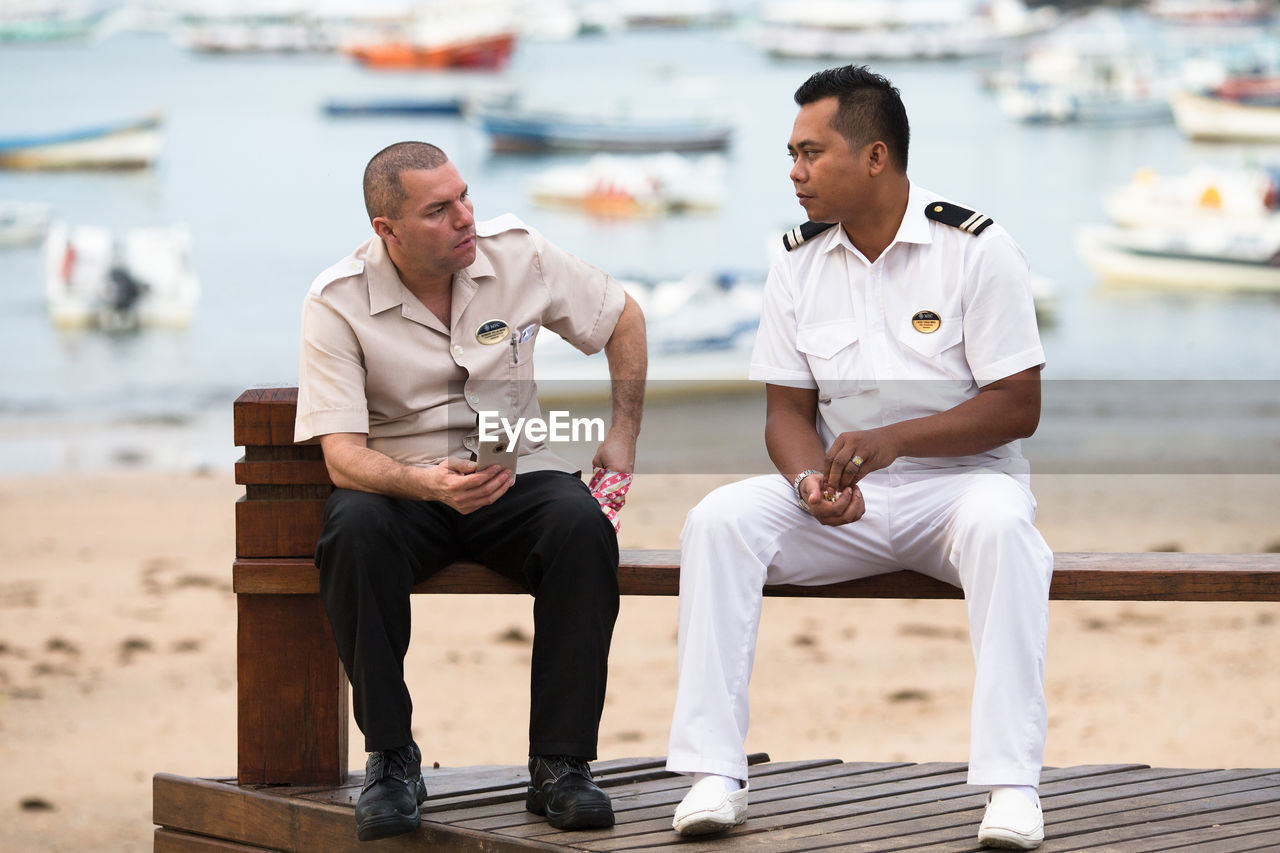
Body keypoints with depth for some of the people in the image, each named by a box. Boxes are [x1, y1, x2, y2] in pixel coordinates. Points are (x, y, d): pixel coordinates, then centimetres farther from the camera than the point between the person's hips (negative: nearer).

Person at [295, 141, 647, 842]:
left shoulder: (515, 252, -3)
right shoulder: (337, 303, -12)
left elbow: (623, 318, 14)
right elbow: (342, 454, -20)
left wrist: (624, 431, 6)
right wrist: (429, 483, -39)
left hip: (517, 475, 2)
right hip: (401, 485, -2)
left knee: (581, 524, -32)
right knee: (355, 529, -36)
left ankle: (560, 764, -25)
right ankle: (391, 758, -23)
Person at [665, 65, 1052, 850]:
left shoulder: (977, 248, -8)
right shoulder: (798, 262, 6)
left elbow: (1018, 406, -11)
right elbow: (788, 409, 7)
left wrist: (892, 440, -24)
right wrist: (811, 481, -17)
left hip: (960, 480, -4)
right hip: (842, 501, 4)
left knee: (1000, 523, -38)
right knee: (719, 520, -23)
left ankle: (1013, 784, -37)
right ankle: (715, 775, -23)